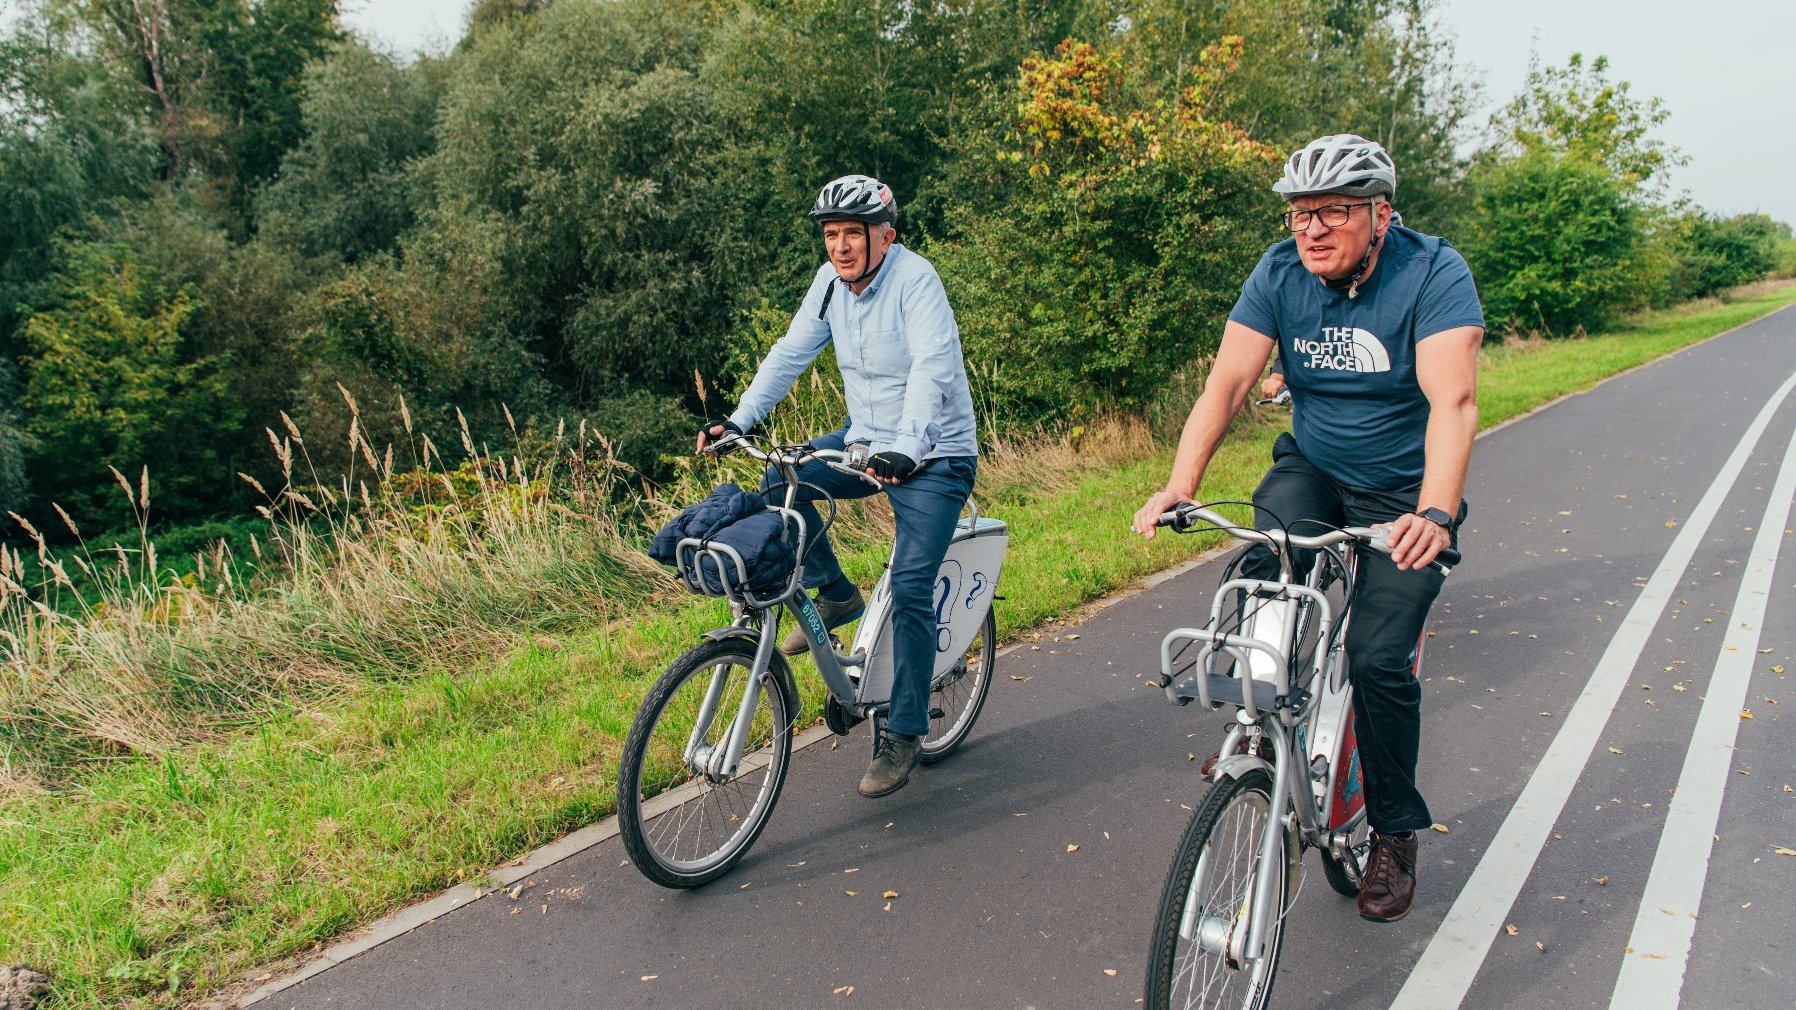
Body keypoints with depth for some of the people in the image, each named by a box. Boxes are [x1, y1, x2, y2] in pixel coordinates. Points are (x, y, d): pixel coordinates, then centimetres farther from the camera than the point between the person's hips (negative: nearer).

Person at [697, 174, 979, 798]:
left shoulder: (915, 281, -20)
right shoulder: (831, 282, 0)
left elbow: (932, 367, -33)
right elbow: (791, 353, 2)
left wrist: (905, 448, -47)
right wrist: (739, 421, -10)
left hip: (934, 455, -7)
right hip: (866, 440, 7)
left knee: (910, 588, -15)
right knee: (780, 483, -15)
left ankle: (904, 735, -1)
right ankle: (835, 595, 6)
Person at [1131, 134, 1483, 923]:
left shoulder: (1434, 273, -19)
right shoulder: (1280, 274, -9)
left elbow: (1453, 399, -32)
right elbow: (1226, 383, -17)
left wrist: (1434, 514, -47)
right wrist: (1178, 488, -30)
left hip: (1404, 493, -3)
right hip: (1311, 470, 3)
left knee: (1379, 656, -12)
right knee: (1254, 583, -26)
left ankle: (1395, 834, 11)